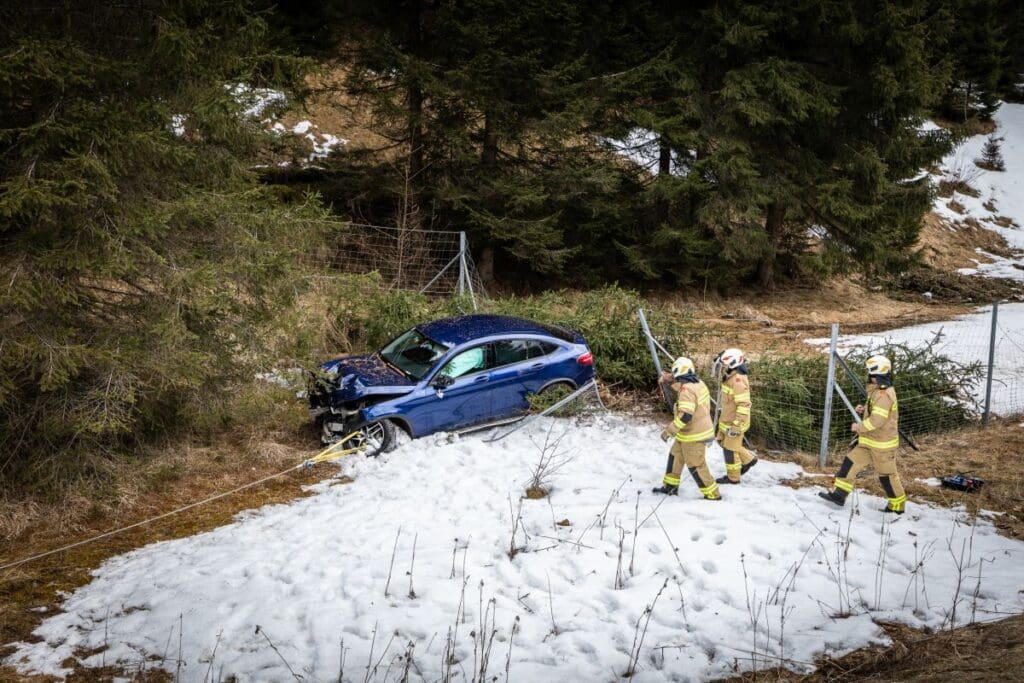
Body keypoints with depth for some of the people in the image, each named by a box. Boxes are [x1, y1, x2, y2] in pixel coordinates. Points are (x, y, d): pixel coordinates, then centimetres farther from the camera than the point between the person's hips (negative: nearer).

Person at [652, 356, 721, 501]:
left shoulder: (687, 390, -25)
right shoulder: (698, 383, 2)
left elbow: (685, 416, -31)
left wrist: (669, 431, -26)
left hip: (693, 435, -10)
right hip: (701, 428, 10)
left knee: (695, 465, 1)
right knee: (675, 456, 20)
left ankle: (713, 494, 10)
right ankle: (670, 486, 30)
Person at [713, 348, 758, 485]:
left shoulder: (738, 380, -26)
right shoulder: (730, 377, 6)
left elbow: (744, 405, -28)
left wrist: (737, 425, -27)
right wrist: (723, 417, 26)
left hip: (735, 422, -10)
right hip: (726, 419, 10)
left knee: (730, 449, 4)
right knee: (724, 442, 21)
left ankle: (733, 477, 20)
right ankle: (748, 459, 36)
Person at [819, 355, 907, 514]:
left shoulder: (884, 395, -25)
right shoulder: (880, 391, 8)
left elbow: (877, 420, -29)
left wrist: (859, 427, -16)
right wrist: (865, 410, 8)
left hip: (882, 444, -10)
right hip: (871, 441, 10)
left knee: (886, 474, 5)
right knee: (850, 462, 4)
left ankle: (897, 505, 22)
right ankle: (838, 494, 6)